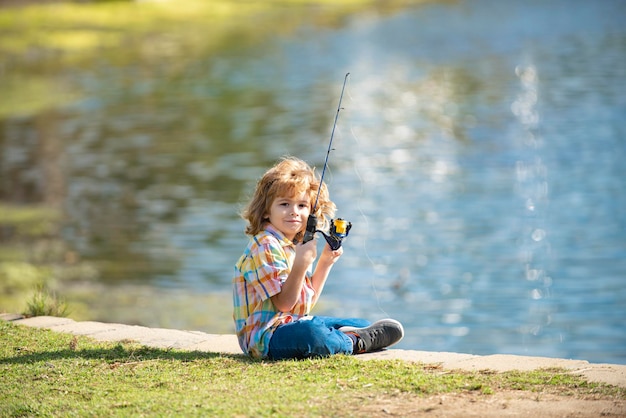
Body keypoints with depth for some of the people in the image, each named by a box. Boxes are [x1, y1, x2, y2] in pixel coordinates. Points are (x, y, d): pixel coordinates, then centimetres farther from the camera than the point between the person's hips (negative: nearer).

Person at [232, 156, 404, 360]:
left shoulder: (295, 245, 14)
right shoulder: (265, 247, -15)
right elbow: (284, 303, -21)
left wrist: (325, 262, 10)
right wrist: (301, 264, -31)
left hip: (295, 323, 10)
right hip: (265, 335, -10)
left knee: (362, 324, 18)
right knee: (311, 334, -41)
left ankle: (343, 335, -11)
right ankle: (354, 342, -15)